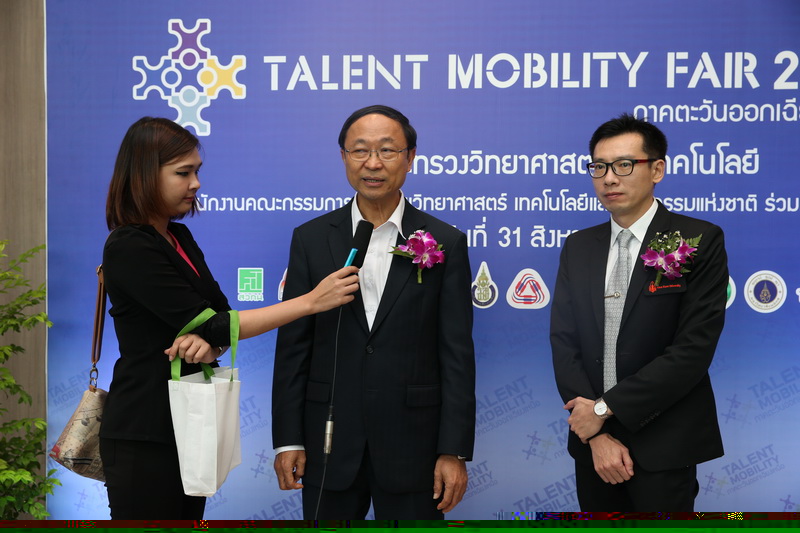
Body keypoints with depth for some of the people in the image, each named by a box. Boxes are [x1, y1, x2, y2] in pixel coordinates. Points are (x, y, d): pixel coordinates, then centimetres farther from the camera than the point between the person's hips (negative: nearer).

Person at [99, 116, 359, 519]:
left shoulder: (179, 237, 10)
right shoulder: (129, 248, -17)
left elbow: (218, 317, 8)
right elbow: (207, 325, -20)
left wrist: (208, 342, -18)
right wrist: (312, 301, -19)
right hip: (145, 435, -8)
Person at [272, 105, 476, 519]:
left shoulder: (445, 243, 0)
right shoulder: (311, 239, 4)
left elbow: (457, 355, -2)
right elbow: (293, 346, 4)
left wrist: (455, 452, -7)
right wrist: (287, 439, 0)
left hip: (413, 445, -1)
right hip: (330, 444, 1)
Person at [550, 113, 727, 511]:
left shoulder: (700, 241, -7)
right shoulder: (578, 247, 7)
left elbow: (694, 349, -14)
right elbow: (564, 342, 2)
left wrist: (606, 407, -14)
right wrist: (596, 434, -10)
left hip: (663, 448, -4)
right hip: (592, 444, 4)